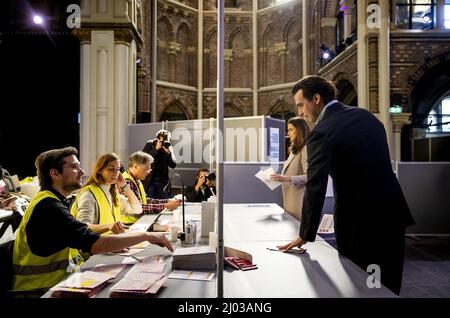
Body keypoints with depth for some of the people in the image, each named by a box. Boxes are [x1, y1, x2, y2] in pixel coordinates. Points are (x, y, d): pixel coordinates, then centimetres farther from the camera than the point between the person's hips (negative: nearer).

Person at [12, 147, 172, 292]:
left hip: (57, 279, 8)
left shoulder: (52, 201, 10)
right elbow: (94, 244, -30)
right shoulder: (49, 207, -22)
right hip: (43, 287, -8)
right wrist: (146, 236, -23)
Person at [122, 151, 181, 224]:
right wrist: (165, 206, -24)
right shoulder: (127, 182, -17)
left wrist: (168, 201, 4)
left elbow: (145, 201, 15)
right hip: (130, 224, -9)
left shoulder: (136, 181, 14)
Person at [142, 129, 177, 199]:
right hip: (150, 181, -2)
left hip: (164, 181, 3)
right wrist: (156, 149, -18)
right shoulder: (150, 144, 1)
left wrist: (169, 152, -14)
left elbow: (173, 165, 0)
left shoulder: (168, 147, 6)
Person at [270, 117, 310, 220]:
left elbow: (309, 176, -18)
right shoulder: (294, 149, 18)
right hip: (289, 198, 8)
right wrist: (280, 178, 4)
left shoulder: (306, 149, -10)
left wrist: (286, 178, -26)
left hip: (299, 199, -8)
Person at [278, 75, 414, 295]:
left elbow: (315, 188, -19)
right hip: (392, 212, 7)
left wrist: (305, 236, -10)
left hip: (359, 219, -7)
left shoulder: (322, 133, -16)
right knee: (388, 287, 18)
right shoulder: (366, 115, 7)